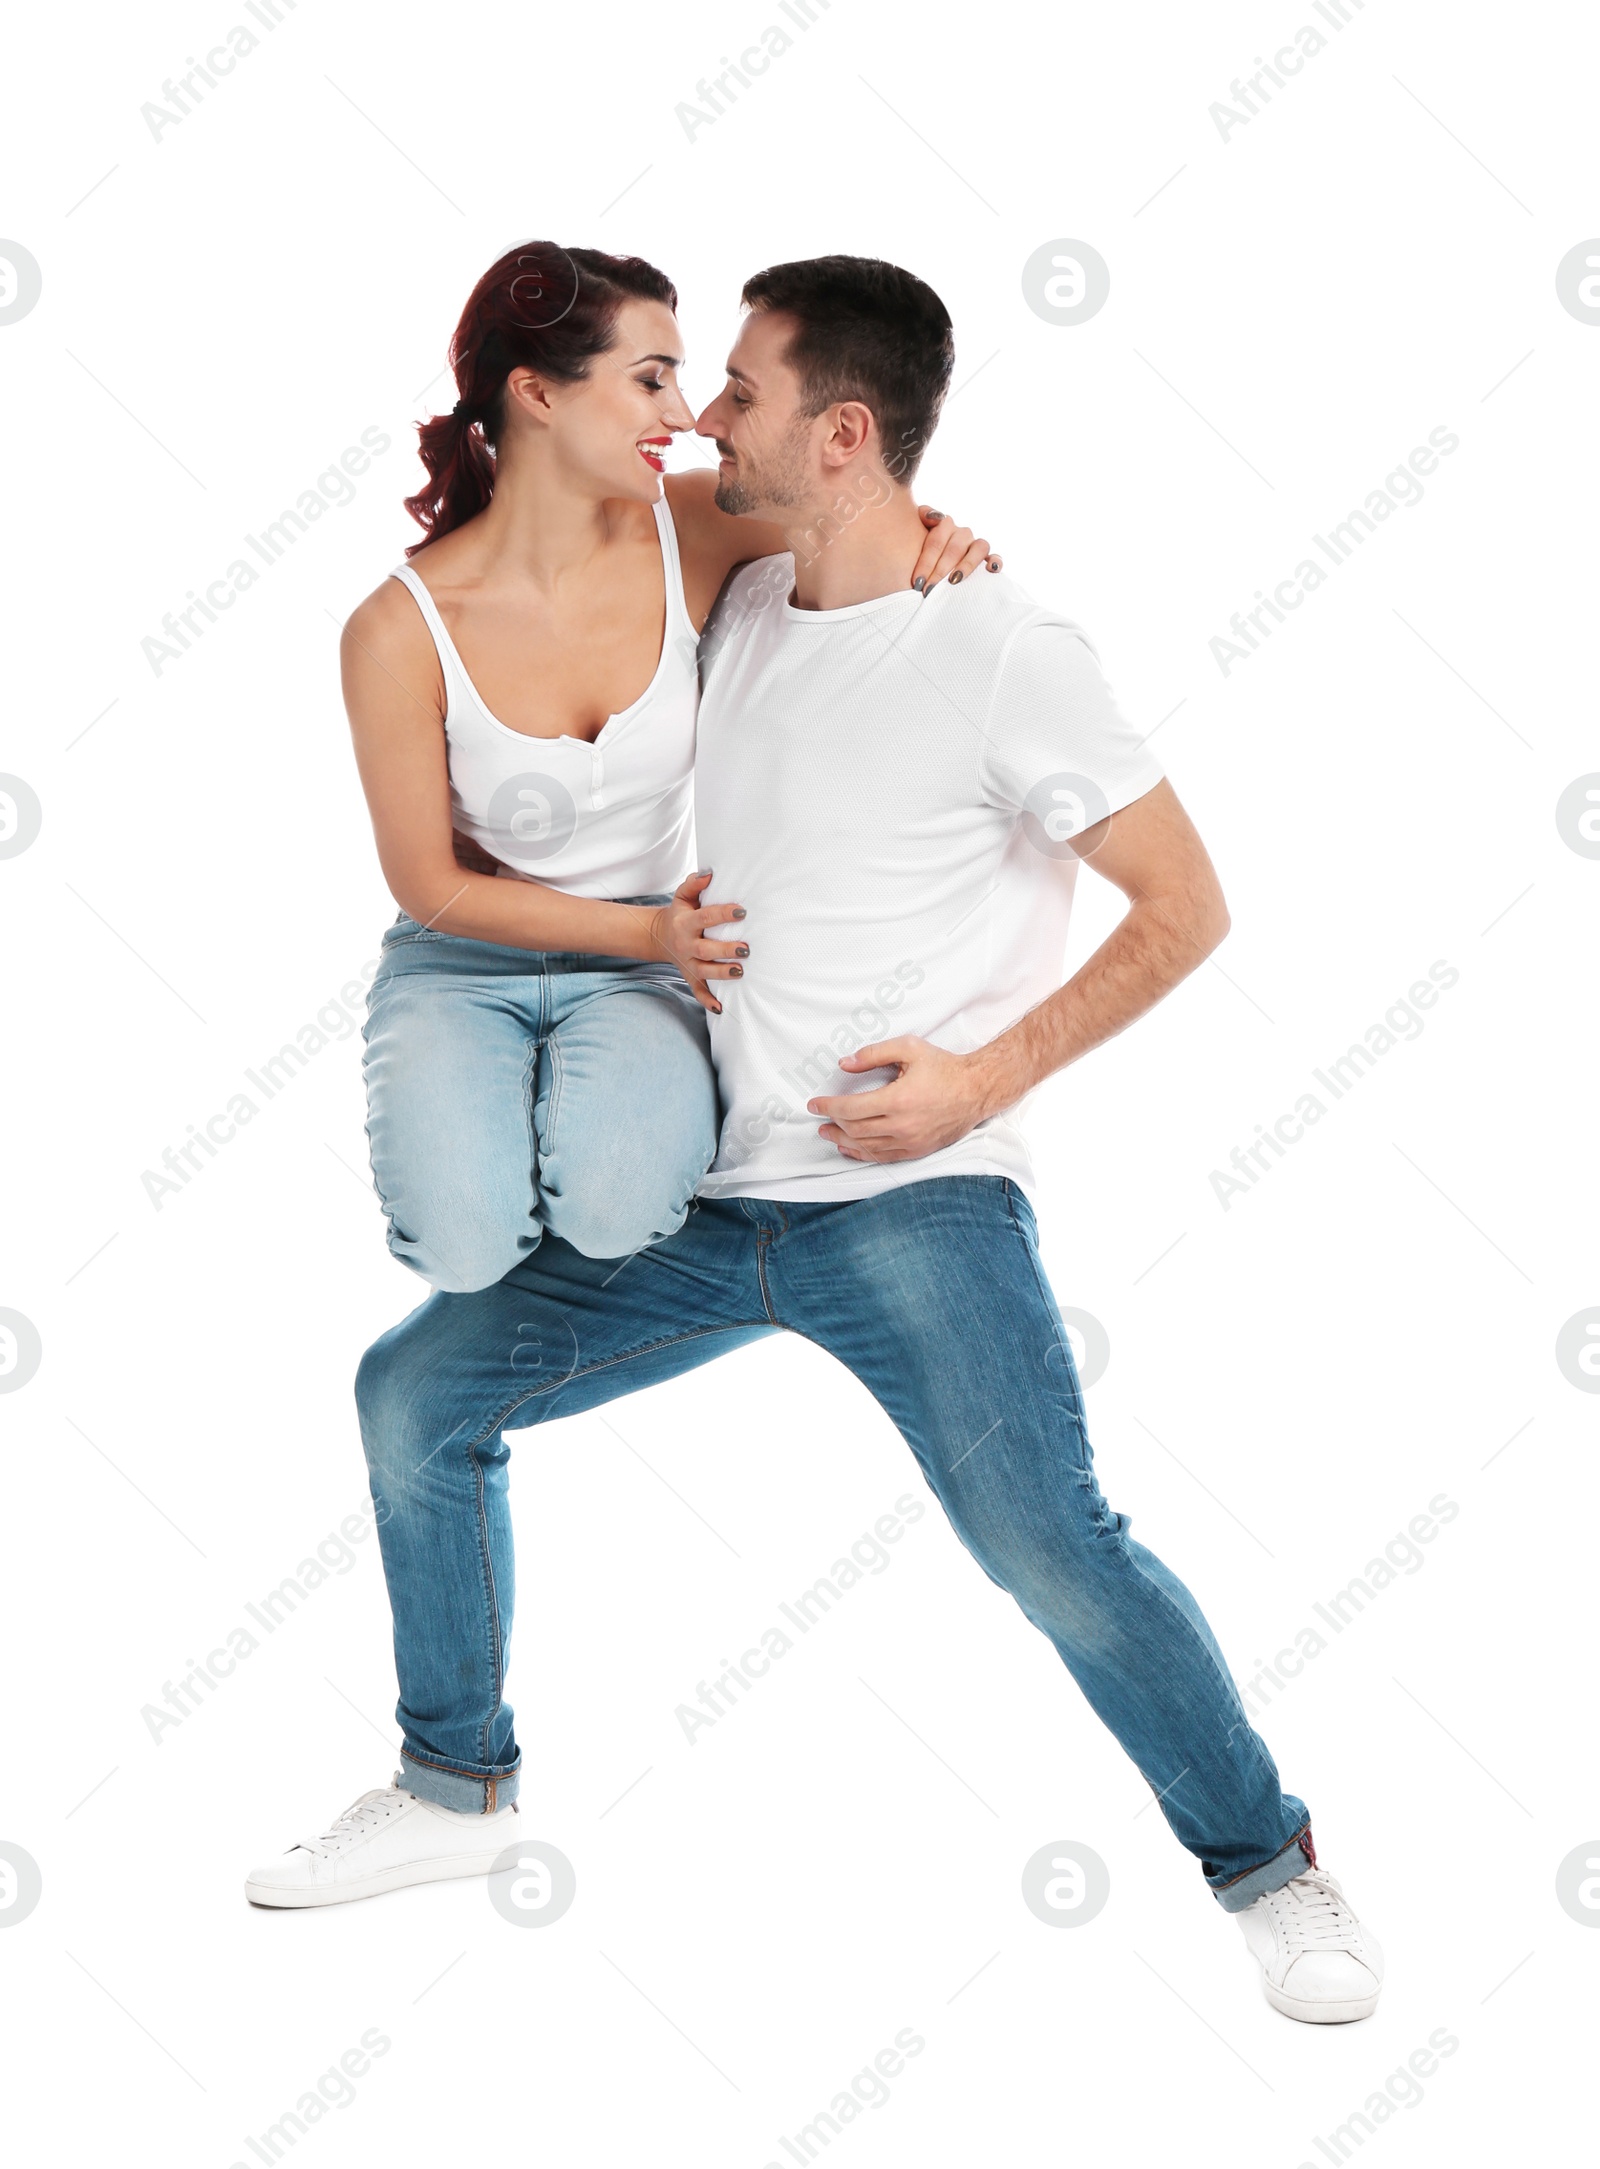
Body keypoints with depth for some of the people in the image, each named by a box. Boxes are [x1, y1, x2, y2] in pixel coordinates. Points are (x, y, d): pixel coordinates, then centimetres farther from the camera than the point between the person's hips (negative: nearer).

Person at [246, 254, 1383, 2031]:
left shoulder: (1002, 652, -11)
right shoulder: (734, 611, 9)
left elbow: (1184, 908, -8)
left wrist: (993, 1071, -17)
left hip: (919, 1204, -7)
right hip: (706, 1205, 7)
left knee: (1049, 1544, -20)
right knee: (415, 1388, 6)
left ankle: (1268, 1866, 4)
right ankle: (455, 1792, 23)